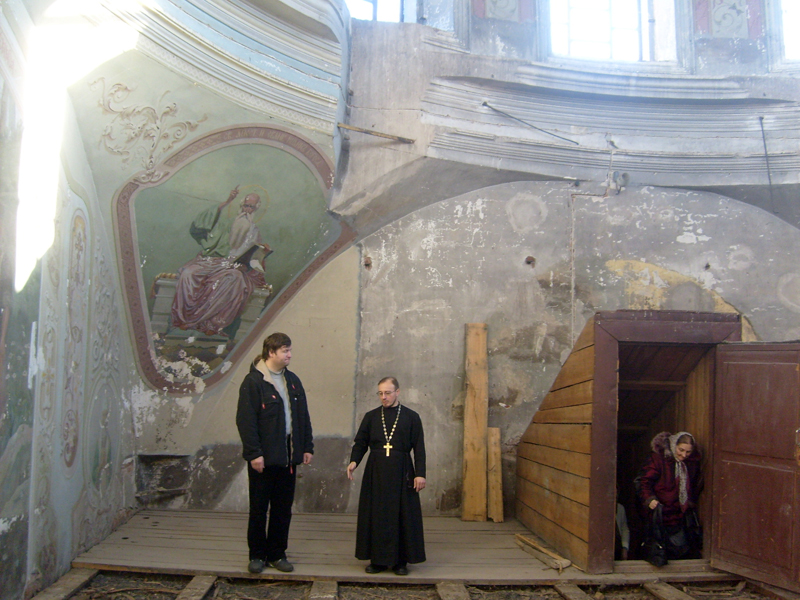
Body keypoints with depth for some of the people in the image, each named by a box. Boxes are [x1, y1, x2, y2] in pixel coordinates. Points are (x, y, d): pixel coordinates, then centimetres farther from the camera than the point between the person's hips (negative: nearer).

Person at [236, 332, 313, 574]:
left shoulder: (292, 381, 10)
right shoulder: (253, 381, -10)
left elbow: (303, 416, 14)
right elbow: (245, 420, -14)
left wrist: (307, 447, 9)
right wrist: (254, 453, -18)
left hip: (288, 455, 6)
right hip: (263, 457, -6)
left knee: (283, 508, 11)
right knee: (259, 508, 6)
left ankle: (277, 554, 22)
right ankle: (257, 555, 18)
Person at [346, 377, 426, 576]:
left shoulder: (411, 417, 3)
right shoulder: (371, 417, 9)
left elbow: (419, 448, 1)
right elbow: (360, 443, 6)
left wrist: (420, 474, -7)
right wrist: (354, 461, -12)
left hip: (402, 473, -2)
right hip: (375, 473, 2)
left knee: (402, 516, 1)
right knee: (375, 515, 2)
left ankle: (400, 560, 11)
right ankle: (377, 559, 12)